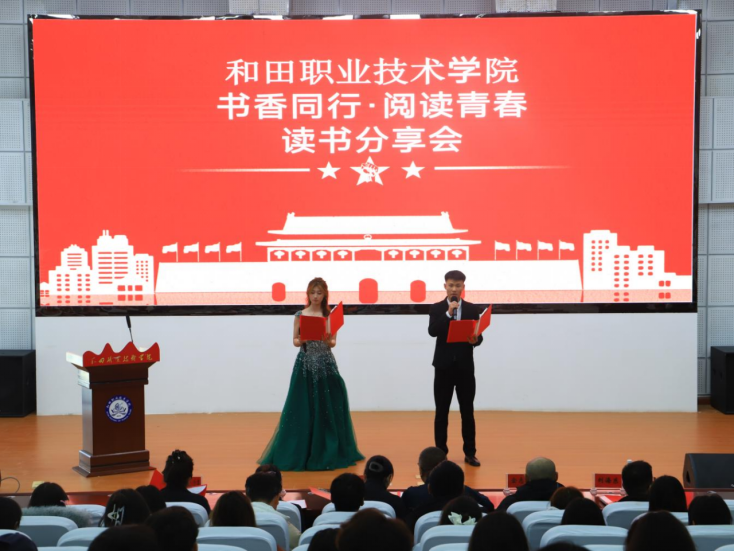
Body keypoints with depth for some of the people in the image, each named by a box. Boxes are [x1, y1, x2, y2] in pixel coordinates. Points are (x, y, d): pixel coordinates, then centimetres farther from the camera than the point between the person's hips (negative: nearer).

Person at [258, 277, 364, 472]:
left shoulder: (330, 315, 3)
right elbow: (295, 341, 4)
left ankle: (327, 453, 14)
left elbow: (333, 343, 0)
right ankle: (300, 453, 9)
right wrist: (302, 340, -18)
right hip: (305, 365, 0)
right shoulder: (300, 315, 2)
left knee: (328, 408, 3)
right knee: (302, 409, 0)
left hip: (326, 365, 1)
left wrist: (328, 340, -22)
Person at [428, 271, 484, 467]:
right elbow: (432, 332, -14)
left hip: (465, 367, 1)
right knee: (441, 412, 3)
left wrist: (475, 340, -20)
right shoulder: (437, 309, 1)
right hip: (444, 366, -1)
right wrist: (448, 313, -22)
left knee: (467, 412, 5)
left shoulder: (472, 309, 6)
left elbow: (479, 335, 3)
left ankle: (470, 453, 13)